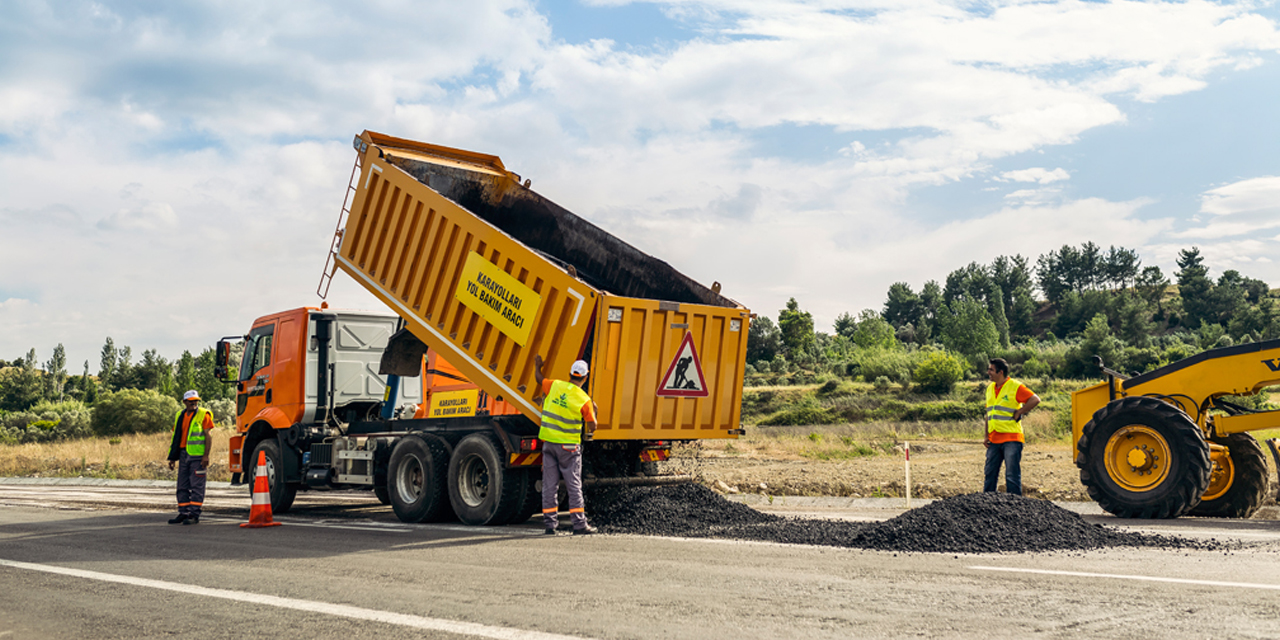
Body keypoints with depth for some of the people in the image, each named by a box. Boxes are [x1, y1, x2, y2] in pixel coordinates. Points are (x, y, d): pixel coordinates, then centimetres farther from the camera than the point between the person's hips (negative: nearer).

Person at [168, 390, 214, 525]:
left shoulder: (203, 415, -2)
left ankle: (194, 515, -2)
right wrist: (172, 457, 15)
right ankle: (183, 513, 16)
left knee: (196, 486, -4)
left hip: (197, 455, -6)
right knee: (183, 486, 9)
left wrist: (206, 455, -15)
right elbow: (176, 437, 19)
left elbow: (208, 436, -7)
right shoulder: (179, 416, 15)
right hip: (183, 454, 6)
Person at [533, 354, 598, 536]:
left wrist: (537, 365, 40)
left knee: (549, 485, 7)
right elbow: (592, 427, -5)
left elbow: (539, 378, 19)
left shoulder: (555, 386, -2)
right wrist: (594, 411, 13)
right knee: (574, 485, 2)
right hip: (568, 446, -4)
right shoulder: (584, 400, -10)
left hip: (548, 441, 4)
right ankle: (579, 524, 2)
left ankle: (550, 524, 9)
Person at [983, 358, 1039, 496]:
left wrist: (1019, 413, -10)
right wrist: (986, 436, 13)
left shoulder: (1015, 386, -6)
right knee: (990, 474, 9)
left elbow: (1035, 399, -11)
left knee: (1012, 476, -5)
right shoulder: (990, 388, 14)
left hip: (1011, 439, -6)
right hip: (994, 440, 6)